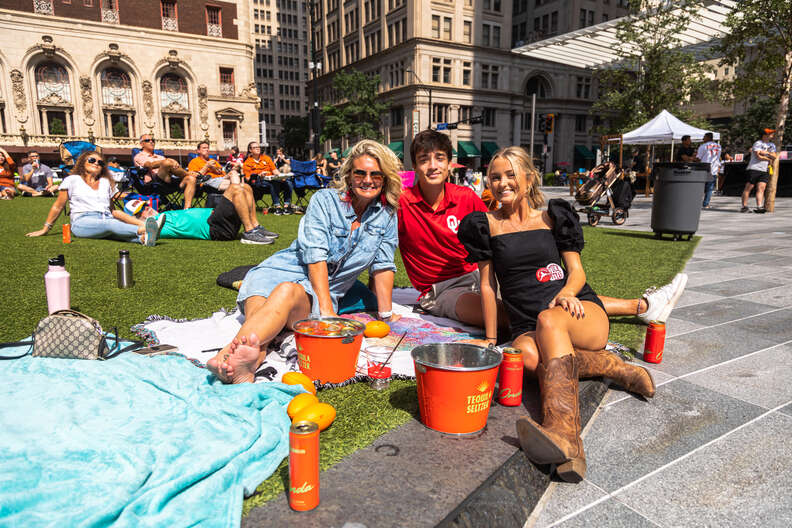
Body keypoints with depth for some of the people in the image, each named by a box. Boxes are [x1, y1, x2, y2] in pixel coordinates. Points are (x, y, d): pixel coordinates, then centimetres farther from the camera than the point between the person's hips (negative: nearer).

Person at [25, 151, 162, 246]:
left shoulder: (106, 182, 27)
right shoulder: (72, 180, 17)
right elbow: (58, 207, 20)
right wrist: (45, 229, 18)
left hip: (107, 220, 4)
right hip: (82, 222, -4)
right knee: (110, 224, -38)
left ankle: (143, 237, -66)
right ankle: (144, 229, -65)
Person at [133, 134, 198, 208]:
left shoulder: (160, 157, 38)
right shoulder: (139, 156, 18)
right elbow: (150, 165, -5)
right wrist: (166, 161, -21)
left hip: (171, 180, 6)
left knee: (191, 179, -23)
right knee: (167, 163, -33)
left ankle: (187, 209, -38)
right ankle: (189, 173, -9)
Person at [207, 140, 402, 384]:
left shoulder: (387, 216, 9)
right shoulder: (324, 200, 0)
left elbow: (382, 265, 10)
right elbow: (315, 254, -10)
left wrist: (386, 315, 3)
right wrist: (327, 310, -19)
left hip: (319, 292, 0)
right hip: (281, 271, 1)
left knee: (288, 291, -38)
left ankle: (230, 353, -64)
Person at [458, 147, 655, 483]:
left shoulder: (553, 216, 12)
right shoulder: (486, 225, 11)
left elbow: (577, 270, 8)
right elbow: (488, 285, 8)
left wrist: (567, 293, -16)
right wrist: (490, 341, 3)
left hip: (582, 315, 0)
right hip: (527, 326, 1)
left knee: (549, 320, -37)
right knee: (529, 355, -36)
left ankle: (564, 432, -53)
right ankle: (617, 369, -24)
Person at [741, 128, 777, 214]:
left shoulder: (771, 145, 20)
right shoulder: (758, 143, -3)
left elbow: (774, 157, 9)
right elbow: (758, 156, -14)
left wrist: (766, 153, -8)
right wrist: (769, 159, 0)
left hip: (764, 171, 6)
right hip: (754, 169, -6)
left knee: (761, 188, -7)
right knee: (748, 187, -5)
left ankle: (759, 207, -15)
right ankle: (744, 206, -2)